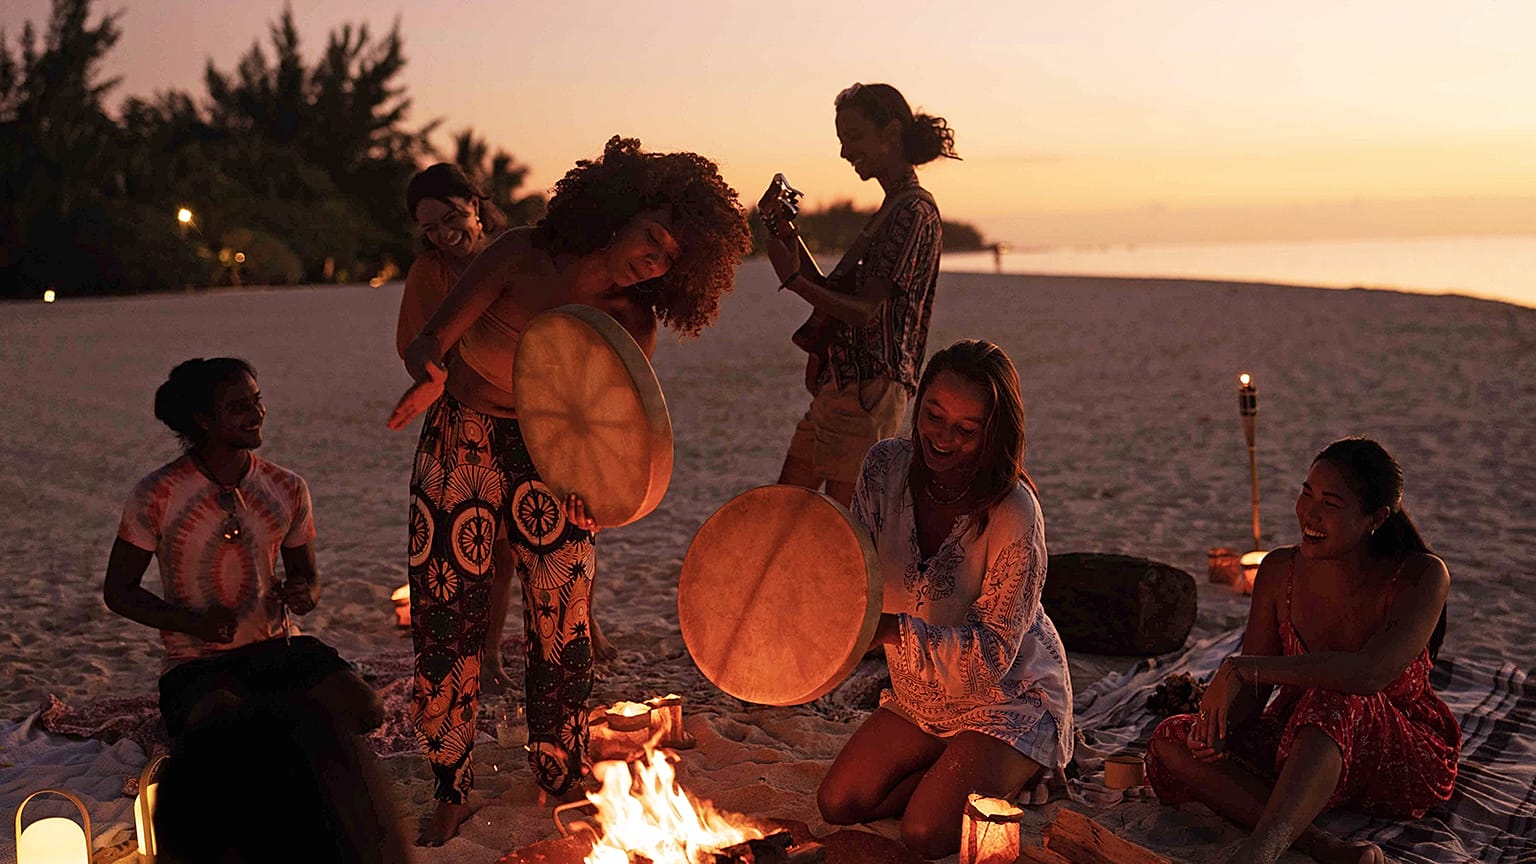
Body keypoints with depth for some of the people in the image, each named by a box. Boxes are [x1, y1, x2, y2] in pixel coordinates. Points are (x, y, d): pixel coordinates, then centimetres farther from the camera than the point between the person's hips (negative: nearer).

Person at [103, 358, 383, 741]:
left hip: (279, 647, 4)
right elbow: (118, 591, 1)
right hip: (198, 663, -4)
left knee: (364, 710, -21)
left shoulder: (288, 489, 4)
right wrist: (194, 623, -15)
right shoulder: (156, 495, -6)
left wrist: (305, 595, -9)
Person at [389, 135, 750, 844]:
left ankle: (563, 784, 22)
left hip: (551, 462, 2)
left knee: (564, 627, 0)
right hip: (463, 447, -2)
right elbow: (429, 340, -20)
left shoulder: (633, 323, -9)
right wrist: (429, 369, -43)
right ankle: (452, 793, 16)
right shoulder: (523, 256, -17)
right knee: (447, 623, -1)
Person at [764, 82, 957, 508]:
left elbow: (864, 311, -19)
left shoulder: (915, 211, -13)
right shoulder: (891, 209, 19)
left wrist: (793, 279, -17)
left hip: (869, 388, -10)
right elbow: (835, 297, 17)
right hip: (837, 383, 10)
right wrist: (791, 239, 9)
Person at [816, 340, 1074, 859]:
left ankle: (1017, 775, 11)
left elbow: (993, 652, -28)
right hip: (918, 698, 6)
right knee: (838, 806, 1)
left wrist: (894, 629, -42)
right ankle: (949, 775, 21)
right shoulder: (886, 467, -13)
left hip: (1009, 701, -6)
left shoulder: (1014, 515, -29)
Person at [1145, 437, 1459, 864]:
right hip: (1304, 753, 5)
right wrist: (1216, 719, -24)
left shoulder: (1421, 576, -16)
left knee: (1334, 700, -39)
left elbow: (1372, 672, -33)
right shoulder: (1280, 571, -3)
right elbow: (1253, 687, 0)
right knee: (1172, 740, -19)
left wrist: (1244, 668, -34)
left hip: (1406, 760, -5)